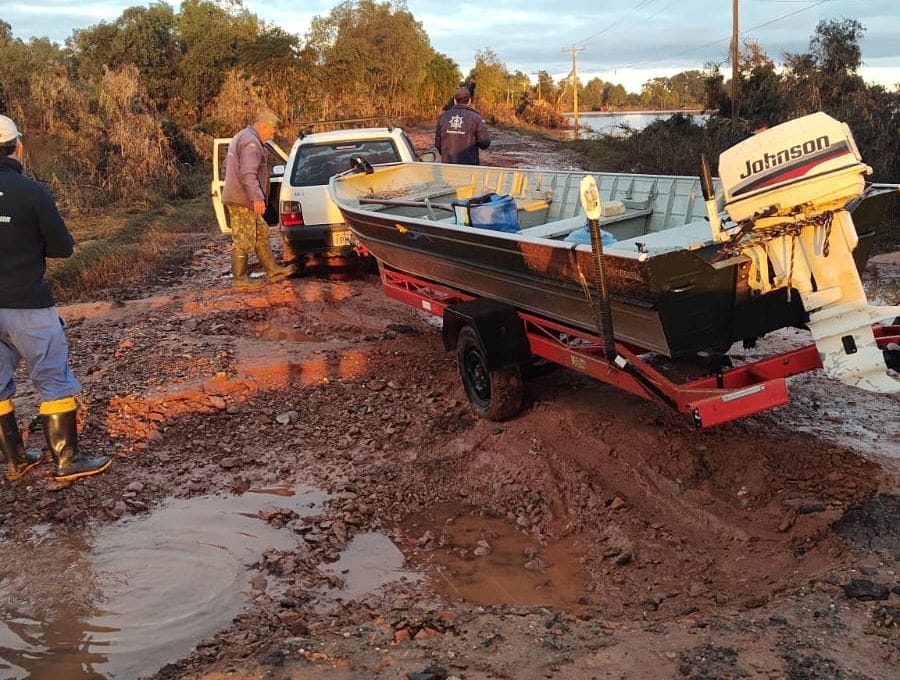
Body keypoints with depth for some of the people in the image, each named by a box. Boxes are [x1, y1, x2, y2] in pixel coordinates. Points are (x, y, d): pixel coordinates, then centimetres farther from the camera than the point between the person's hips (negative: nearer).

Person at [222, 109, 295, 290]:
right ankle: (240, 280, 1)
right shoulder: (251, 142, -16)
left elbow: (227, 165, 29)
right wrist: (257, 197, -29)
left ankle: (272, 271, 20)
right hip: (242, 201, -11)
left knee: (261, 234, 15)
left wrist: (232, 188, 35)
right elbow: (248, 174, -26)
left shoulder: (241, 137, 20)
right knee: (243, 241, -5)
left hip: (236, 198, 11)